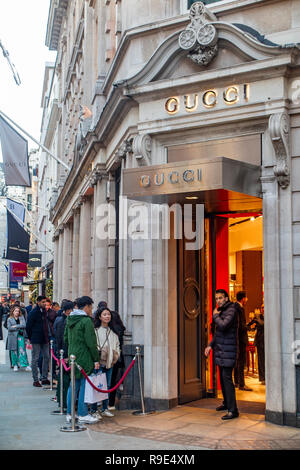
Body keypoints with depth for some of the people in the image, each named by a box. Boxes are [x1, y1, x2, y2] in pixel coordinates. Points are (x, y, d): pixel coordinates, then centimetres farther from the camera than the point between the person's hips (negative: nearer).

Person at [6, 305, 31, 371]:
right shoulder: (10, 319, 7)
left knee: (22, 350, -6)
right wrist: (19, 328, -9)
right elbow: (9, 328, -6)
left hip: (20, 336, 0)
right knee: (14, 351, 1)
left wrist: (15, 326, -10)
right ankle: (15, 365, 12)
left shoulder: (22, 318, 11)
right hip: (13, 336, 0)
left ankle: (25, 365, -8)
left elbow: (24, 325, -4)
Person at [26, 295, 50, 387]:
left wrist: (47, 337, 12)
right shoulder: (33, 312, -13)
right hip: (36, 340, -7)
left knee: (46, 358, 8)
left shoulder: (44, 311, 8)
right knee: (35, 359, 1)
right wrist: (30, 338, -3)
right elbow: (28, 326, -9)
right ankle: (35, 380, 8)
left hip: (44, 339, 7)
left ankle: (44, 378, 18)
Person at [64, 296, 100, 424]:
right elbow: (91, 343, -15)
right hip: (84, 358, -8)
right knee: (84, 385, 0)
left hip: (72, 356, 8)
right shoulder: (86, 321, -15)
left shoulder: (69, 320, 11)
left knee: (74, 385, 14)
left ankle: (69, 413, 18)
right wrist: (96, 359, -10)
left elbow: (65, 339, 18)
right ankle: (82, 414, 5)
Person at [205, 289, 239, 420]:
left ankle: (233, 410, -10)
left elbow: (223, 325, -29)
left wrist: (215, 316, -11)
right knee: (222, 378, 17)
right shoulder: (221, 311, 16)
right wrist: (210, 345, 15)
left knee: (227, 378, -12)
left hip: (228, 351, -9)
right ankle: (226, 403, 31)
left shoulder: (231, 311, -13)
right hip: (220, 350, 9)